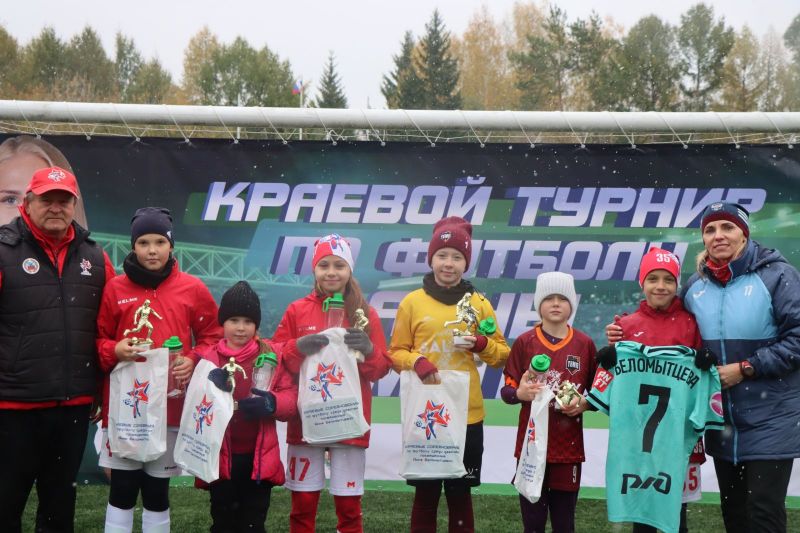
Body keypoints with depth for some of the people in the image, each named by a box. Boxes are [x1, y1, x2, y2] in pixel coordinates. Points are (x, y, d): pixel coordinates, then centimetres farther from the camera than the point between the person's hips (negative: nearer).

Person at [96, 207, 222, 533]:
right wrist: (114, 351, -14)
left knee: (157, 491, 10)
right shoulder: (115, 289, 0)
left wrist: (194, 361, -9)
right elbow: (98, 340, 6)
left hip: (172, 404, 1)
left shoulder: (192, 289, 2)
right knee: (122, 489, 2)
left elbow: (212, 336, 9)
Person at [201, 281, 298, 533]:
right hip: (220, 456, 0)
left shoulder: (271, 354, 2)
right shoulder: (208, 357, 3)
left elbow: (291, 397, -2)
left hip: (259, 457, 0)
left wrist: (270, 403, -23)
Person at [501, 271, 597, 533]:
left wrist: (583, 403, -11)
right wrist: (520, 393, -19)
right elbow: (506, 390, 3)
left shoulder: (585, 344, 3)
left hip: (569, 448, 0)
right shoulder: (524, 342, 1)